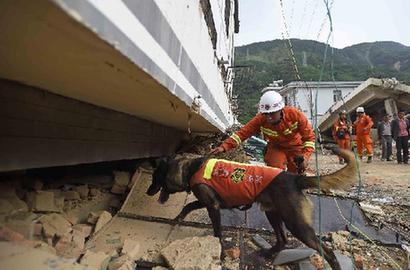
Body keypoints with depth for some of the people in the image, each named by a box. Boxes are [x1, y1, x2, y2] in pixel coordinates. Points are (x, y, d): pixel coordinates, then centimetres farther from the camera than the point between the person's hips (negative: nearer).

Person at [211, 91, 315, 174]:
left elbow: (309, 136, -20)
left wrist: (305, 157, -31)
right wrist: (224, 146, -43)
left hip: (296, 147, 0)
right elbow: (243, 132, -31)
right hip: (276, 148, 0)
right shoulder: (261, 119, -28)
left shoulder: (295, 115, -29)